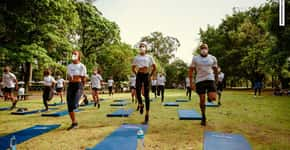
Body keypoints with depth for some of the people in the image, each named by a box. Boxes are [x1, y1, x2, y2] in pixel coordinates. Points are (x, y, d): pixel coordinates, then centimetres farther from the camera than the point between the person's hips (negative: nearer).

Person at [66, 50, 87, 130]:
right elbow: (69, 77, 19)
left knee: (74, 105, -17)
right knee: (69, 106, 0)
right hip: (70, 85, 5)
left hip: (79, 85, -5)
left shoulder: (82, 66, -2)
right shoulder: (69, 66, 12)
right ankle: (74, 123, 17)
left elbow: (84, 79, 4)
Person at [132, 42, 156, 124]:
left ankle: (147, 115, 4)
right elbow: (133, 68, 16)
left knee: (146, 95, -1)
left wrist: (150, 75, 3)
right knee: (138, 93, -11)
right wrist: (136, 74, 4)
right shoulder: (136, 57, 10)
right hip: (139, 75, 1)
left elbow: (154, 67, 10)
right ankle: (141, 105, 25)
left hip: (146, 75, -1)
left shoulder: (149, 57, 7)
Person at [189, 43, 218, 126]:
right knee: (202, 99, 1)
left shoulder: (213, 58, 7)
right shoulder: (195, 58, 2)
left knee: (213, 98, -16)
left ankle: (209, 94, 23)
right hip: (199, 80, -1)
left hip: (210, 79, 1)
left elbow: (215, 70, 15)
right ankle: (203, 117, 18)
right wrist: (191, 82, -3)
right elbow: (191, 70, 3)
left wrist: (216, 80, 13)